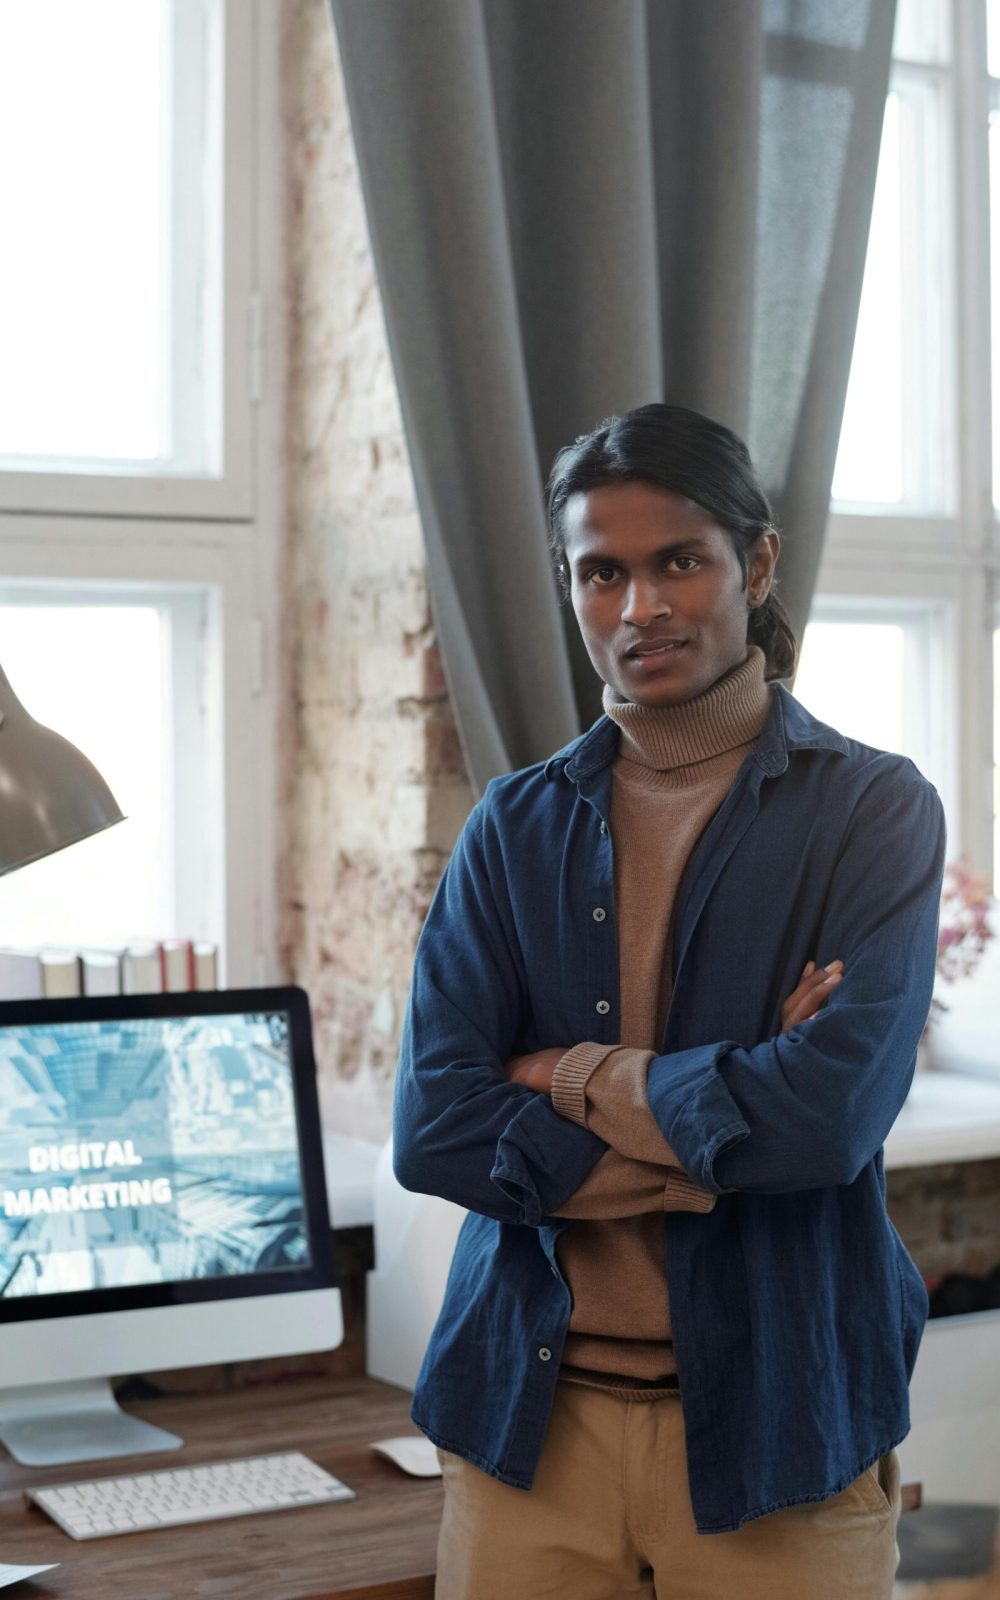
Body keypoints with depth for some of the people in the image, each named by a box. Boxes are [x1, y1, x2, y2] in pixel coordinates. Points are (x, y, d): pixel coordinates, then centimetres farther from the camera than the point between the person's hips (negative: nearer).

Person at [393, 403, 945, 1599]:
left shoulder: (873, 811, -4)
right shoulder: (515, 826, 5)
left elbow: (834, 1112, -18)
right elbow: (431, 1130, -6)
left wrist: (571, 1077, -7)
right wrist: (714, 1148, -13)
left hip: (778, 1427, -2)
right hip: (527, 1417, 2)